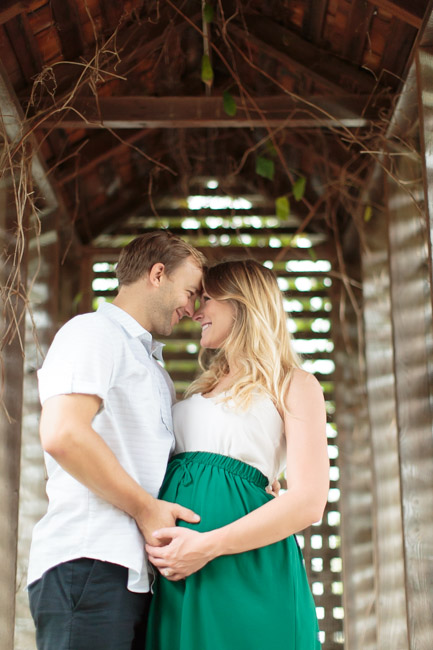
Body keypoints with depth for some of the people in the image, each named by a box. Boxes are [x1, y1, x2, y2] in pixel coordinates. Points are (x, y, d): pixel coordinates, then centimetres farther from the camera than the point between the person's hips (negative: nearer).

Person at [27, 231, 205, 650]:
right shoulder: (94, 333, -1)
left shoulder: (151, 365, 29)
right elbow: (61, 434, -18)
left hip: (134, 575, 9)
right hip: (90, 566, -9)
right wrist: (145, 508, -11)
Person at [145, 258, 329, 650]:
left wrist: (207, 546, -17)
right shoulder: (202, 389, 24)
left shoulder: (293, 385, 2)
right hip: (176, 573, 6)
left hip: (243, 570, -6)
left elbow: (309, 502, -10)